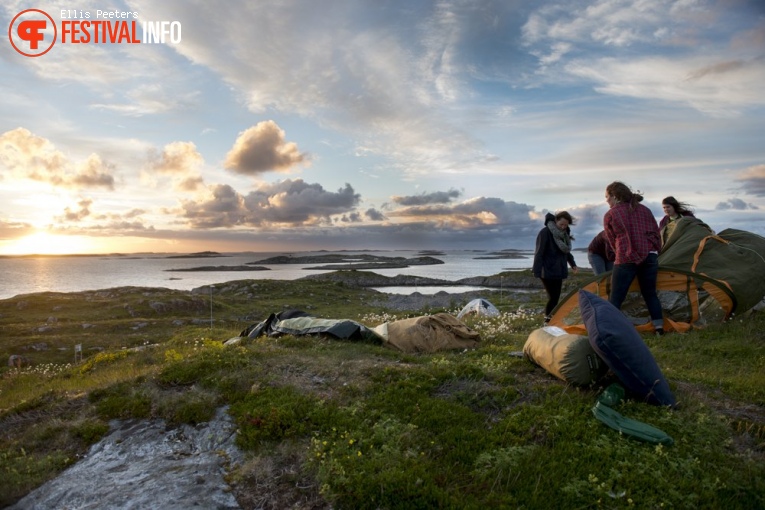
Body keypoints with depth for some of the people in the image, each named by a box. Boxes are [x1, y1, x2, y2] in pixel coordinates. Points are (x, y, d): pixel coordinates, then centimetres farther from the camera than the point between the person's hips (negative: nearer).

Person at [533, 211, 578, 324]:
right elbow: (539, 253, -17)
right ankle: (547, 322, -3)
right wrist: (538, 271, -21)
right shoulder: (545, 232, -15)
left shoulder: (564, 234, 10)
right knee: (553, 298, -11)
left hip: (558, 270, 8)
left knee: (556, 298, 9)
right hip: (547, 271, -8)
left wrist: (572, 264, 19)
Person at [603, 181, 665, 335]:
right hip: (650, 257, 5)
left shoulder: (610, 215, 3)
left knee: (615, 299, -1)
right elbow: (656, 234, 16)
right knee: (650, 294, 19)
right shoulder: (644, 210, 16)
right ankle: (659, 328, 20)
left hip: (626, 260, -5)